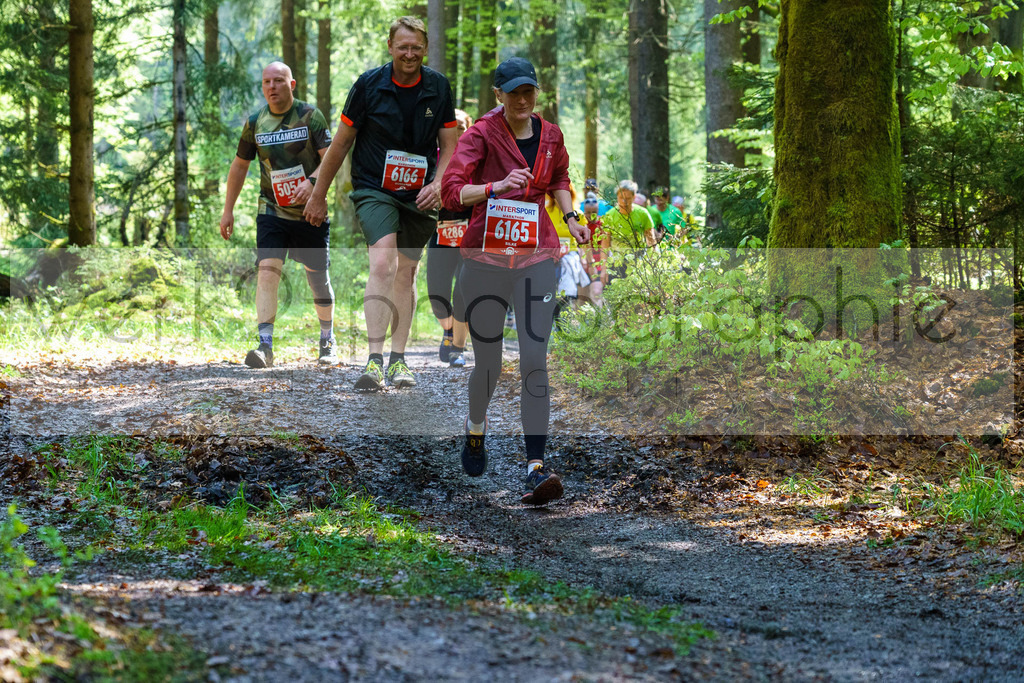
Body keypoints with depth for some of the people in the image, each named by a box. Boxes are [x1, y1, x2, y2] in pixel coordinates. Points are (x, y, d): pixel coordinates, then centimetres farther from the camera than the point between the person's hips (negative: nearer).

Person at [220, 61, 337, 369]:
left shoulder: (310, 116, -5)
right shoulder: (255, 122, 4)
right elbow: (240, 164, 14)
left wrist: (311, 182, -30)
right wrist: (228, 209, 13)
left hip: (310, 212, -1)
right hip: (272, 212, 1)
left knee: (318, 275, 8)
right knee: (267, 269, -16)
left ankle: (328, 340, 29)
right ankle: (265, 346, -23)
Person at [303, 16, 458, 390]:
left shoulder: (439, 87, 0)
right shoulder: (369, 84, -7)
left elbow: (449, 145, 8)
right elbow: (341, 142, 1)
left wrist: (437, 184, -10)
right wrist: (318, 195, 6)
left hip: (418, 194, 3)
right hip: (374, 188, -3)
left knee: (406, 273, 9)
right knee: (383, 263, -21)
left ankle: (397, 360, 19)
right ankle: (374, 360, -27)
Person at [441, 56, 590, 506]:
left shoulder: (550, 135, 8)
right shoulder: (481, 135, -6)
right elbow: (451, 190, -16)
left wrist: (569, 216, 10)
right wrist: (496, 187, -30)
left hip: (536, 256, 2)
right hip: (486, 257, -2)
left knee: (535, 360, -9)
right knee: (488, 363, 5)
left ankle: (535, 466, -12)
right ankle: (476, 426, 39)